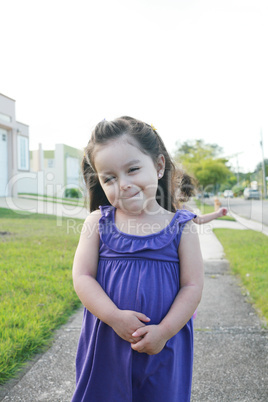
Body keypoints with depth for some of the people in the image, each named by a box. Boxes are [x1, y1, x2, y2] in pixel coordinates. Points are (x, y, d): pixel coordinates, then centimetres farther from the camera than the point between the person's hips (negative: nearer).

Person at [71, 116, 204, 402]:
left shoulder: (181, 227, -6)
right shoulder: (97, 223, -3)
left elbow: (193, 286, -6)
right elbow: (82, 277, -7)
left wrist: (163, 331, -16)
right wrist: (115, 317, -20)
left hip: (163, 345, 0)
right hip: (105, 344, 1)